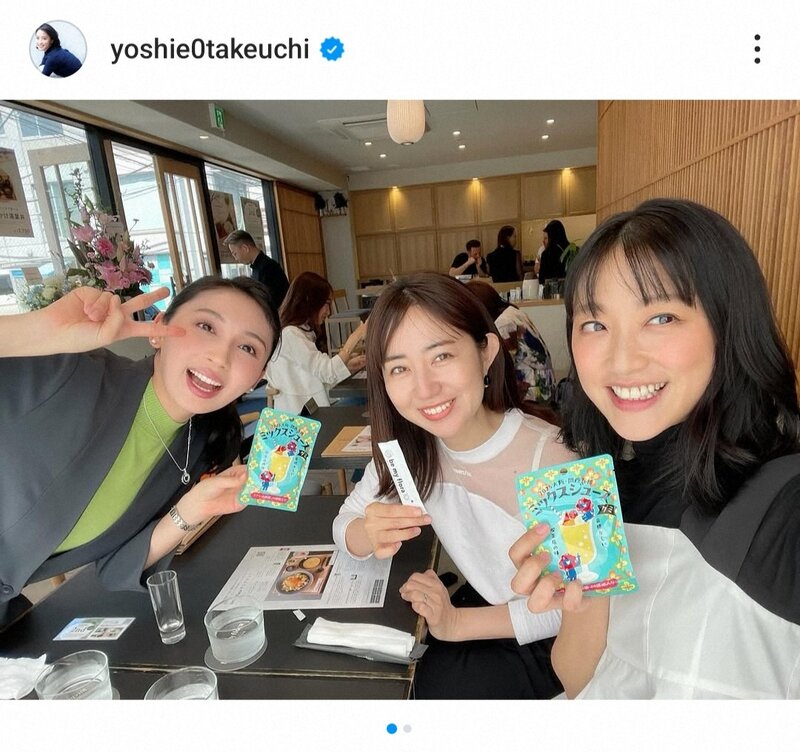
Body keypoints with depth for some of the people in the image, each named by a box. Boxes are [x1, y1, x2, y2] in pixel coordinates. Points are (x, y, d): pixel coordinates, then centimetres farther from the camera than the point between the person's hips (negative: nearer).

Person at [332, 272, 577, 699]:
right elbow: (345, 524, -7)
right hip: (482, 606, 4)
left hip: (553, 640, -3)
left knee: (423, 683, -18)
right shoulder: (410, 447, -15)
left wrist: (456, 624, -20)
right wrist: (370, 535, -30)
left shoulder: (550, 459, -32)